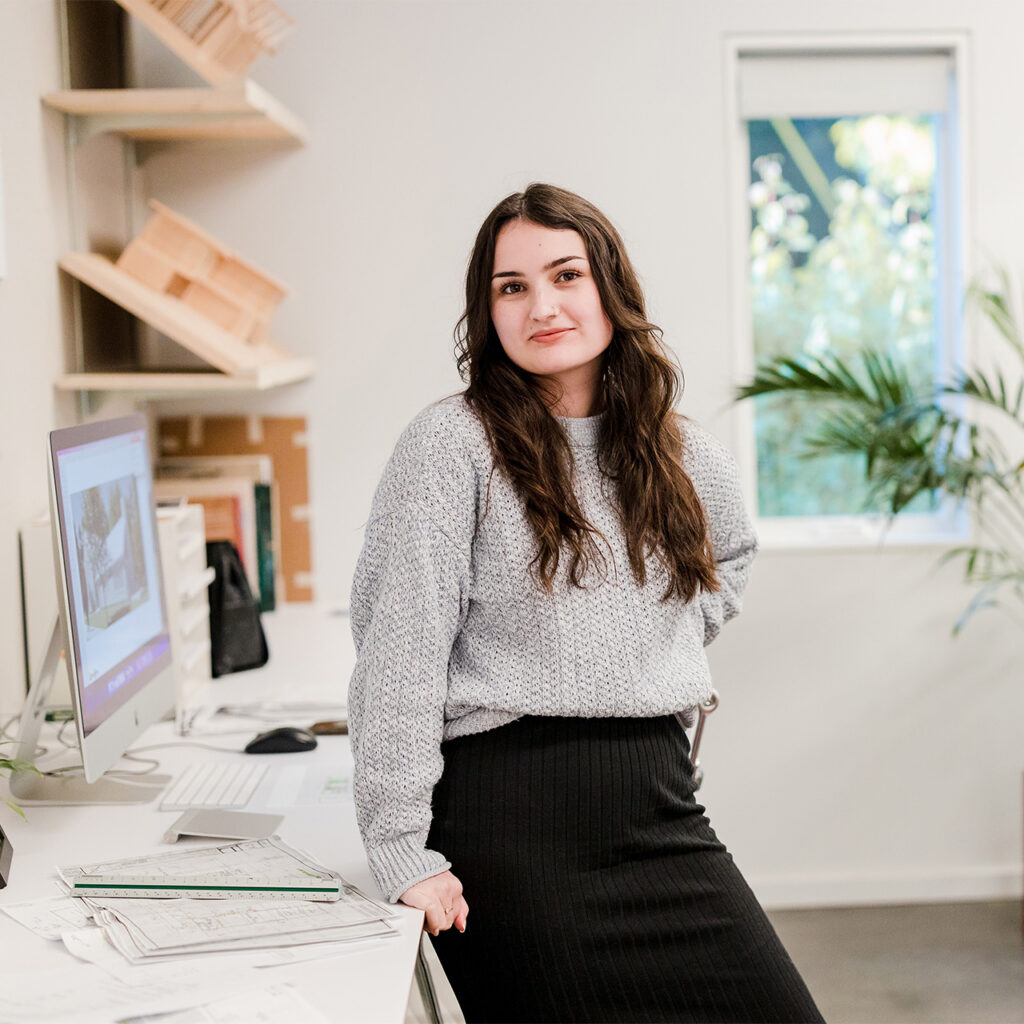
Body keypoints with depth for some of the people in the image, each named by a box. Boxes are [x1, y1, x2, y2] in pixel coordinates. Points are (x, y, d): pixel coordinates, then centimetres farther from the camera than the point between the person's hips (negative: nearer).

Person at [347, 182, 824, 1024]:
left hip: (661, 805, 5)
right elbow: (398, 653, -12)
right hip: (511, 819, -5)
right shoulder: (451, 444, -6)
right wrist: (402, 852, -16)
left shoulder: (685, 456, 11)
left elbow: (731, 552, 34)